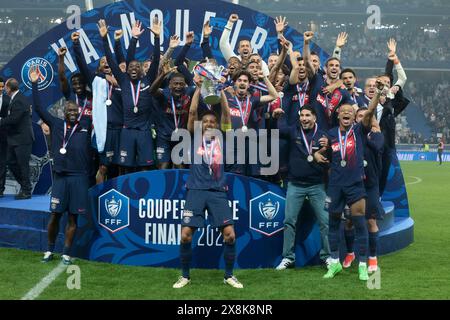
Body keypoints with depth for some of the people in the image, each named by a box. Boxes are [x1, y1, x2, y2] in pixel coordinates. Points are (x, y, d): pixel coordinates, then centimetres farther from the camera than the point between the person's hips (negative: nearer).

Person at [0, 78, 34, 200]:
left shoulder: (20, 100, -19)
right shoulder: (14, 99, 13)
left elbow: (13, 119, -24)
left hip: (22, 139, -10)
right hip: (14, 139, 10)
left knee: (23, 165, -3)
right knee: (11, 162, 14)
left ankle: (26, 191, 6)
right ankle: (24, 185, 25)